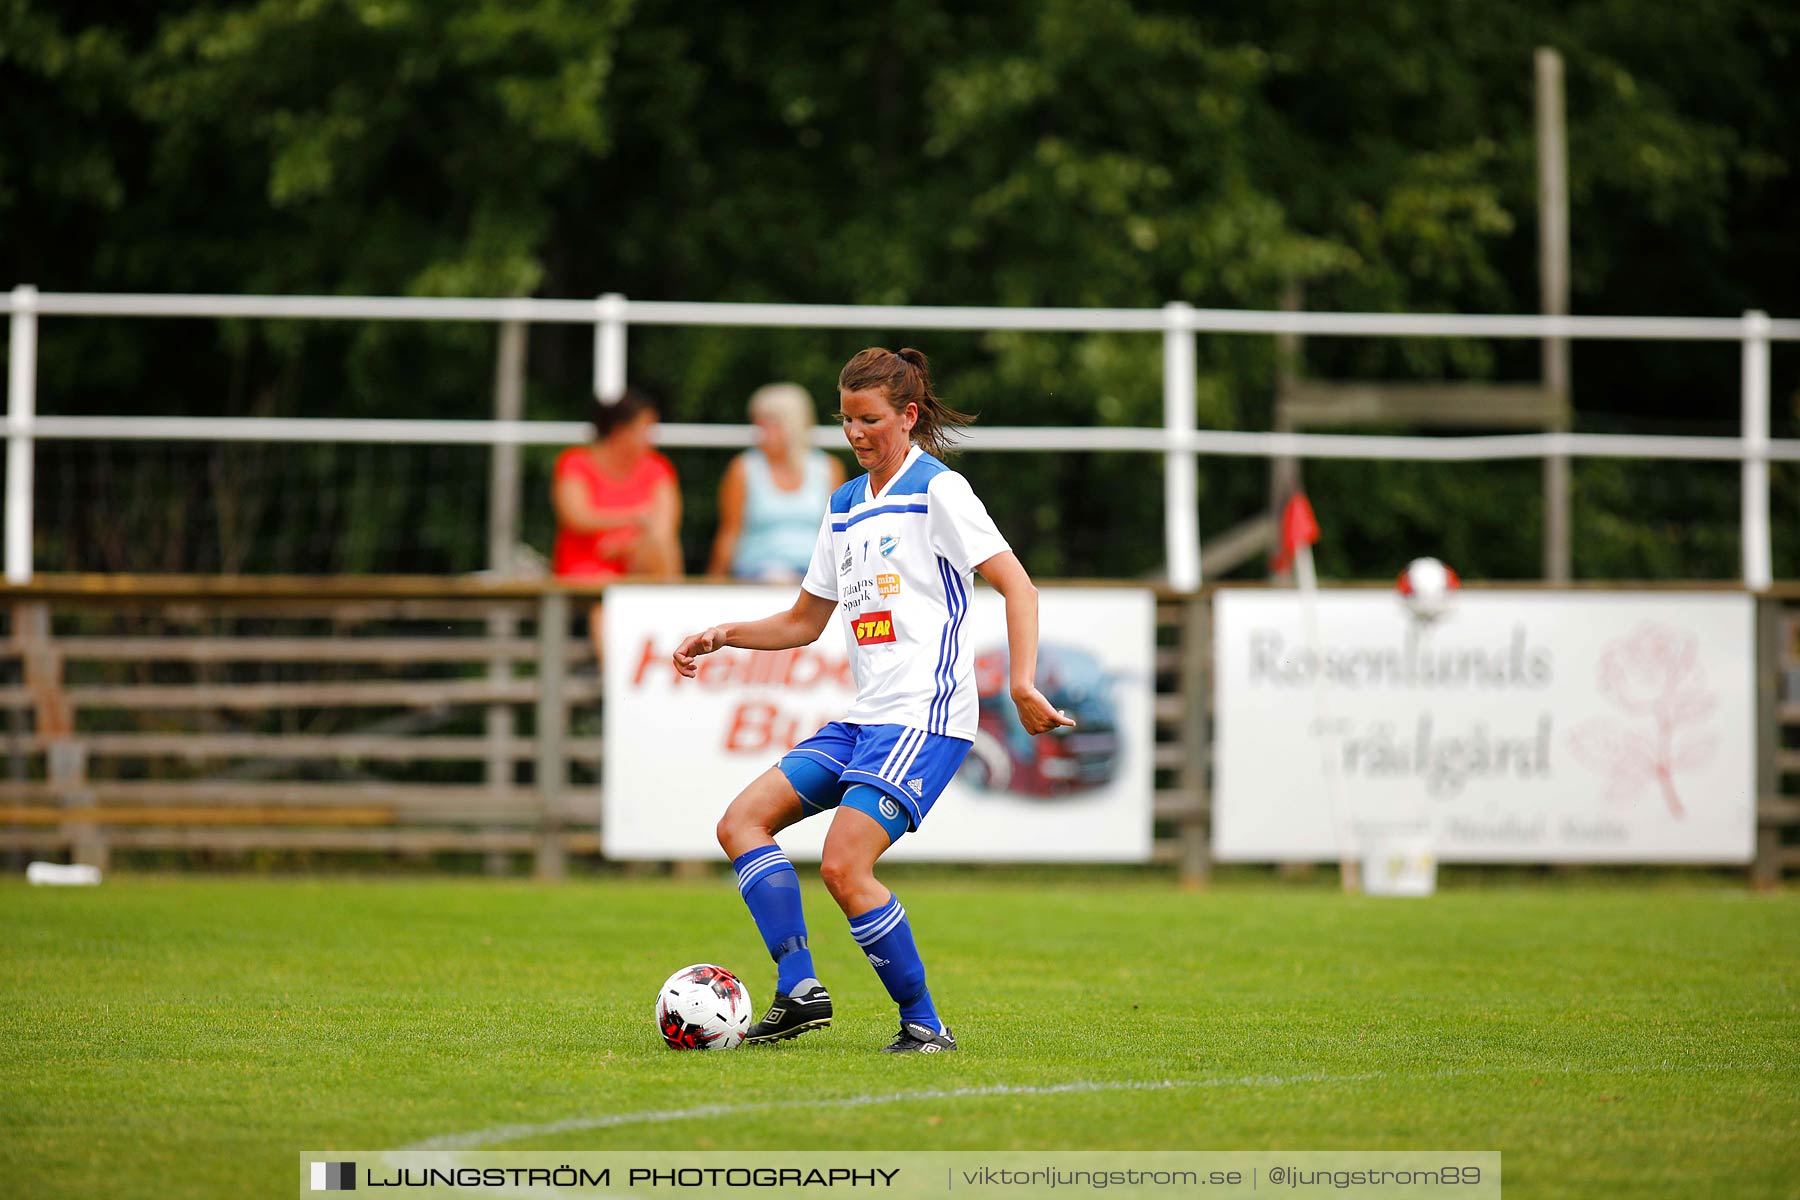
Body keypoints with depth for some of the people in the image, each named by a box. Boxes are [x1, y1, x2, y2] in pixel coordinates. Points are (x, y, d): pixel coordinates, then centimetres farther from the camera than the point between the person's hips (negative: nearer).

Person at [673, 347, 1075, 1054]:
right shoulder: (845, 505, 19)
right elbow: (803, 622, 28)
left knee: (843, 867, -20)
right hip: (865, 719, 9)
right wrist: (720, 636, 14)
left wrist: (1023, 685, -22)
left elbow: (1015, 584, -11)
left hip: (925, 714, -9)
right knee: (742, 823, -1)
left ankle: (924, 1024, -9)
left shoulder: (937, 489, -5)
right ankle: (799, 991, -7)